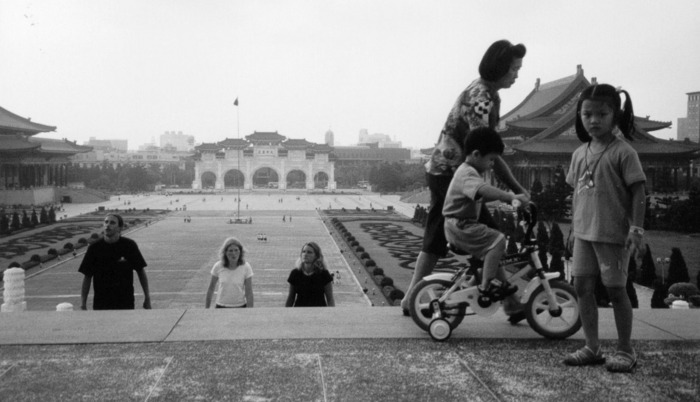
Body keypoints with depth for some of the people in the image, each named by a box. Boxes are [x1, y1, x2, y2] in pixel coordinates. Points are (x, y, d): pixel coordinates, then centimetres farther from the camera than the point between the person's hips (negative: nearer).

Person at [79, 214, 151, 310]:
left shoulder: (129, 245, -3)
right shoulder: (94, 248, -2)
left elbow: (141, 271, 4)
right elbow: (87, 277, 2)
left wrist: (147, 298, 2)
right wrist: (83, 304, -2)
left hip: (126, 303, 0)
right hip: (100, 304, 0)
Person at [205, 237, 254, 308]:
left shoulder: (246, 267, -11)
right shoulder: (218, 267, -8)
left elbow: (249, 293, -8)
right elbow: (211, 288, 4)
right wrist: (206, 308, 7)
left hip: (240, 306, -1)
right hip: (221, 306, 1)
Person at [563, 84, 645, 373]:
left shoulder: (623, 152, -10)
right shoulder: (579, 154, 8)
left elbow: (637, 192, -11)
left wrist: (636, 229, -16)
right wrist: (574, 227, 15)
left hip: (613, 234, -6)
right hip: (584, 233, 6)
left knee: (615, 289, 2)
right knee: (582, 287, 7)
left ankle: (625, 350, 17)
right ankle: (592, 347, 19)